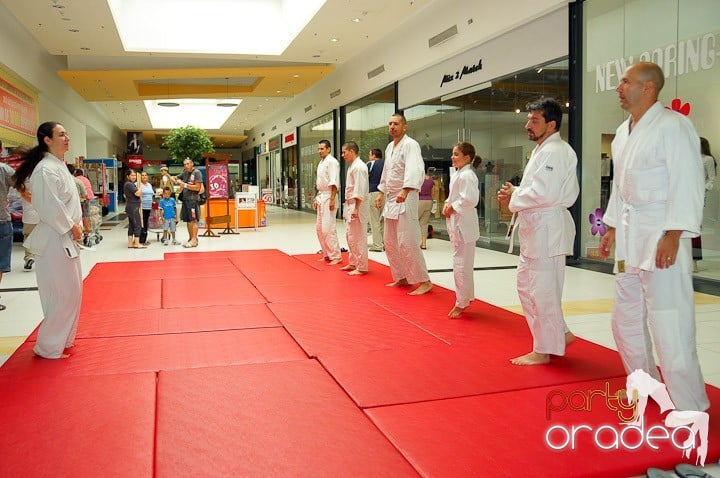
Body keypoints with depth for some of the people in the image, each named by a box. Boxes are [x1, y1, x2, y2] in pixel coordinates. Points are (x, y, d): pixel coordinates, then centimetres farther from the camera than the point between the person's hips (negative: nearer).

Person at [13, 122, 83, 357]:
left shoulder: (59, 167, 13)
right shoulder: (46, 170, -18)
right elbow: (50, 207, -23)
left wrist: (76, 225, 9)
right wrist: (72, 227, -13)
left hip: (67, 239, 10)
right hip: (55, 240, -10)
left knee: (72, 291, 17)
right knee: (62, 294, -3)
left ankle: (63, 340, 31)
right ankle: (49, 347, 11)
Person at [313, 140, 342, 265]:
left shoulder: (332, 162, -12)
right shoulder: (321, 163, 17)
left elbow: (334, 183, -19)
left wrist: (332, 200, -23)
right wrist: (317, 198, 21)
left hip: (329, 198, -10)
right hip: (321, 197, 10)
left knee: (328, 228, -12)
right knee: (319, 228, 13)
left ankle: (336, 256, -5)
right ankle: (327, 254, 22)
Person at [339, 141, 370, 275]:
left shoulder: (359, 167, -15)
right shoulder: (352, 166, 16)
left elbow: (359, 191, -21)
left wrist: (356, 209, -24)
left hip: (358, 207, -10)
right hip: (351, 205, 11)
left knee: (358, 238, -5)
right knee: (350, 236, 17)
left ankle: (362, 267, 1)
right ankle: (353, 263, 27)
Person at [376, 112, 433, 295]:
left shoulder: (410, 145, -13)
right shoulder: (390, 147, 15)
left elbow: (414, 170, -29)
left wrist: (405, 190, -42)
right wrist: (381, 193, 24)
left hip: (405, 199, -9)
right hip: (391, 199, 9)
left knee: (407, 242, -12)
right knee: (390, 243, 14)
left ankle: (424, 282, -3)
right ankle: (401, 278, 27)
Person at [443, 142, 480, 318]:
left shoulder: (467, 175, -16)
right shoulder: (456, 174, 15)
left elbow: (469, 200, -25)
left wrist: (452, 208, -14)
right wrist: (447, 205, 5)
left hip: (464, 224, -10)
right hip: (456, 223, 10)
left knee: (461, 265, -5)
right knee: (461, 264, 17)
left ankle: (461, 303, 4)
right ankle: (465, 298, 28)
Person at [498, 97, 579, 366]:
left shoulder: (554, 152, -15)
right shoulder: (542, 150, 19)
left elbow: (544, 193, -25)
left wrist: (513, 197, -10)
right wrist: (514, 194, 6)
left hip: (547, 229, -11)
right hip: (535, 229, 11)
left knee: (542, 290, -3)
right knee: (526, 286, 17)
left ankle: (544, 351, 10)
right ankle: (560, 334, 29)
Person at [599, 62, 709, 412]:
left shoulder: (672, 126, -12)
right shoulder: (623, 132, 13)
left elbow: (687, 183, -17)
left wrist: (673, 235, -22)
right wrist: (612, 227, 19)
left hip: (661, 235, -9)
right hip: (629, 234, 9)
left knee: (669, 324, -7)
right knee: (626, 318, 17)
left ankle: (689, 406, 8)